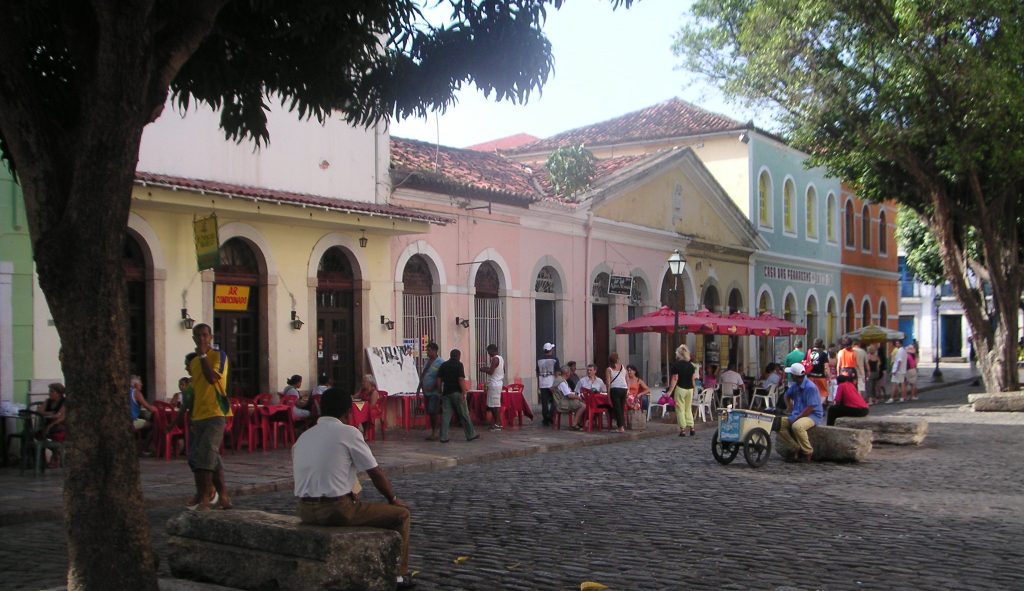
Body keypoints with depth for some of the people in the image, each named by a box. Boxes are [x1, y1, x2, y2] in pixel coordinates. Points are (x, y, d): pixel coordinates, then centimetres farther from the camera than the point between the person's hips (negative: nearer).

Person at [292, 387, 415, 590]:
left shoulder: (303, 437, 11)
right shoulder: (348, 433, -7)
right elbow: (376, 473, -2)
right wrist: (393, 498, 16)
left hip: (305, 512, 7)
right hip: (338, 510, -7)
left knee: (359, 506, 36)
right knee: (401, 514, 10)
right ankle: (398, 574, 20)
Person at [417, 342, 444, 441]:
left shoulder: (440, 363, -11)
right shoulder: (427, 361, 14)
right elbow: (423, 374, 21)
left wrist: (433, 387, -20)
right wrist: (420, 386, 15)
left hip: (434, 392, -8)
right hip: (426, 391, 8)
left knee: (433, 413, -10)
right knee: (429, 413, 10)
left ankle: (434, 433, -3)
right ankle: (433, 432, 18)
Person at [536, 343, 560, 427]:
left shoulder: (539, 360, 7)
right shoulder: (554, 359, -5)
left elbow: (537, 374, 10)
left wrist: (538, 387, 15)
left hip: (542, 385, 3)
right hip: (552, 384, -3)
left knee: (544, 403, 5)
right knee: (553, 402, 6)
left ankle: (546, 421, 6)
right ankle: (551, 418, -5)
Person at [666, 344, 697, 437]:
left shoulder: (676, 365, -10)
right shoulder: (691, 365, 7)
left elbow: (675, 379, -13)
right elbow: (693, 378, 11)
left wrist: (670, 391, -12)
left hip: (680, 388, -5)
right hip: (690, 389, 5)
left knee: (680, 409, 1)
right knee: (688, 409, 15)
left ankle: (682, 430, -1)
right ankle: (691, 428, 11)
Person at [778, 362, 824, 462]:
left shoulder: (810, 387, -18)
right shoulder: (795, 385, 7)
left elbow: (810, 409, -22)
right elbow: (787, 396, 28)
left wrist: (796, 418, -21)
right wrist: (791, 412, 14)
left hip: (812, 416, -9)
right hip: (797, 415, 9)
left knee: (797, 426, -38)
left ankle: (808, 453, -17)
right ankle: (799, 449, -6)